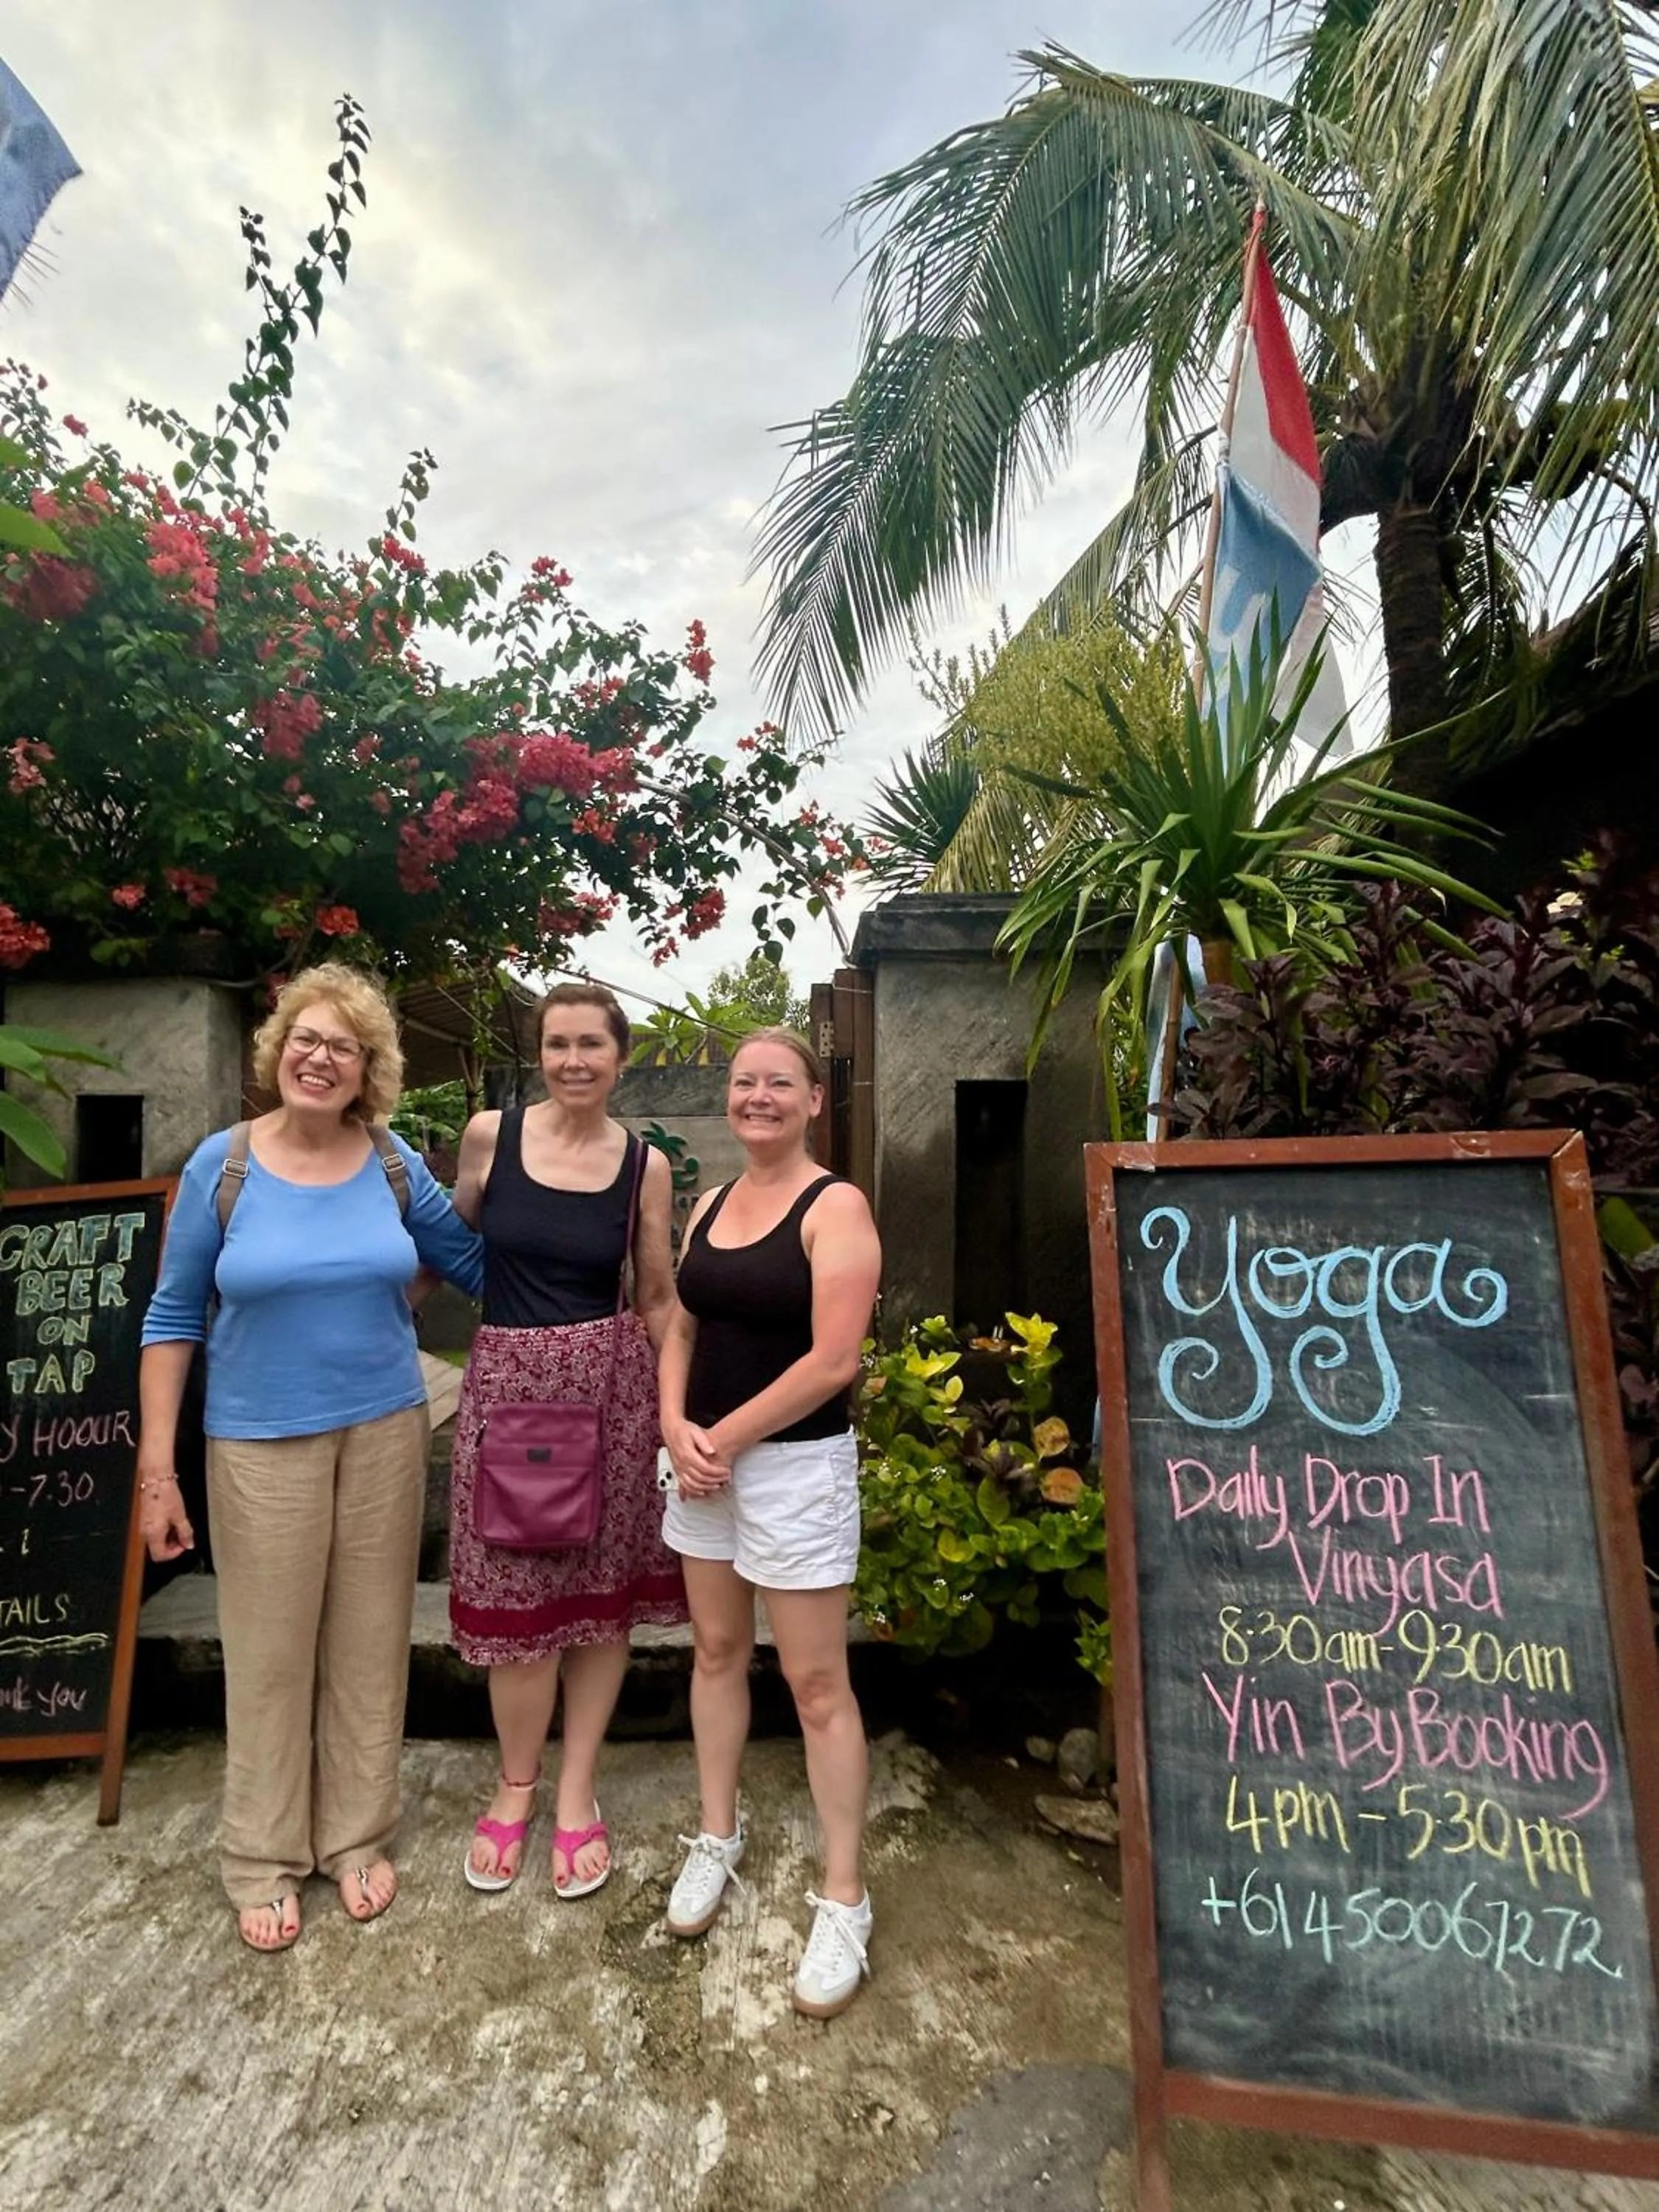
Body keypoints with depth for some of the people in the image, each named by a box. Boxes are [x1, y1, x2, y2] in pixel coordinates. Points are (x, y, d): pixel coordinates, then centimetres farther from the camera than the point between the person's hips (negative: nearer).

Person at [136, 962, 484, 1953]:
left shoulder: (392, 1163, -3)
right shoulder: (222, 1164, -7)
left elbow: (470, 1260, 8)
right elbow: (173, 1319, -2)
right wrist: (157, 1466, -4)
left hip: (385, 1430, 2)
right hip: (262, 1442, -1)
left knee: (370, 1641, 13)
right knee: (271, 1651, 10)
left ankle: (358, 1836, 34)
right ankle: (265, 1858, 33)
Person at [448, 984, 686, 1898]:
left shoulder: (645, 1164, -2)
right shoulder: (489, 1135, -3)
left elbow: (658, 1299, 4)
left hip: (608, 1383, 1)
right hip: (506, 1379, 0)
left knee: (600, 1587, 10)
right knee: (514, 1592, 8)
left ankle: (576, 1793, 32)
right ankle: (516, 1787, 34)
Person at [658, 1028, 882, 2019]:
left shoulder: (836, 1207, -14)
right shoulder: (711, 1204, 7)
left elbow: (834, 1361, -20)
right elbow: (682, 1327, 10)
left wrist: (727, 1438, -13)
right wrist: (678, 1430, -6)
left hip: (796, 1462, -6)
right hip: (704, 1457, 7)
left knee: (817, 1682, 3)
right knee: (717, 1648, 19)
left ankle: (845, 1900, 21)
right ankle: (719, 1835, 40)